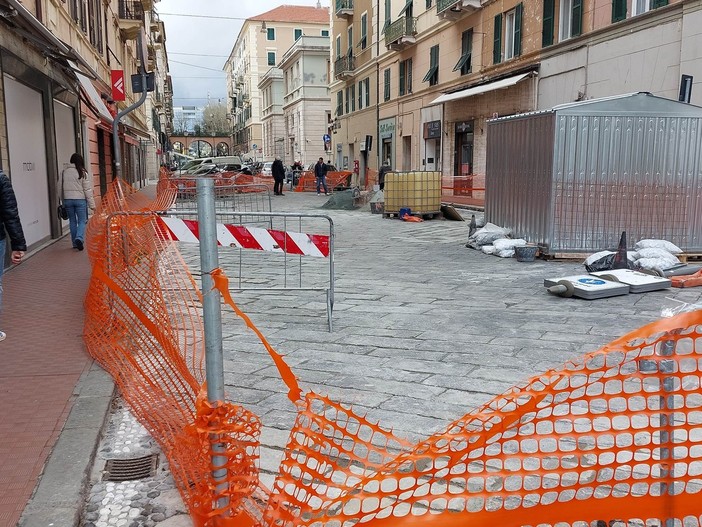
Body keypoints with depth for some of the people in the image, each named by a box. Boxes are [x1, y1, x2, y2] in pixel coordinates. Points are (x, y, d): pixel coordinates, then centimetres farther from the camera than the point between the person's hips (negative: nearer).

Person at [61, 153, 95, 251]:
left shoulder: (64, 172, 4)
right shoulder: (82, 172, -6)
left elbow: (61, 188, 8)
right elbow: (87, 190, -5)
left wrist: (63, 201, 16)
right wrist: (92, 204, -2)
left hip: (67, 200, 3)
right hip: (80, 199, -3)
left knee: (72, 221, 12)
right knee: (82, 221, 4)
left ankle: (75, 243, 17)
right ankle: (79, 238, -19)